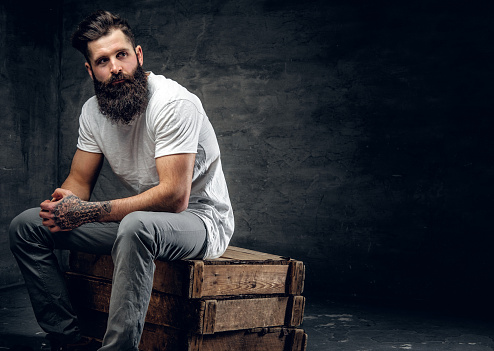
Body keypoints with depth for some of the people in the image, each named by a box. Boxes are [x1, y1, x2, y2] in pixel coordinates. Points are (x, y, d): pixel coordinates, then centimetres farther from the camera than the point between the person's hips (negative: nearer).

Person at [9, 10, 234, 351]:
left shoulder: (173, 103, -22)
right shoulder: (93, 110, 1)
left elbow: (174, 195, -29)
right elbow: (80, 181, 9)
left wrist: (90, 212, -30)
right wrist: (65, 202, -17)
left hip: (200, 218, -7)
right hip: (141, 217, 7)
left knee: (136, 226, -42)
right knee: (26, 227, 0)